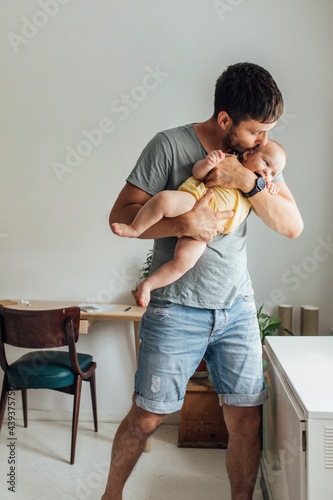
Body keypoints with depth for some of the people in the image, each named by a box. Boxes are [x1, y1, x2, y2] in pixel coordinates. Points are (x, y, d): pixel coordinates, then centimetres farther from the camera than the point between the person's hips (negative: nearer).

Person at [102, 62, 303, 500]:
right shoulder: (169, 146, -9)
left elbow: (293, 226, -2)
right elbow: (121, 215, -9)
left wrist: (249, 182, -16)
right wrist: (184, 223, -24)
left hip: (237, 307, 4)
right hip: (176, 308, -3)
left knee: (246, 421, 6)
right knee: (147, 418, 5)